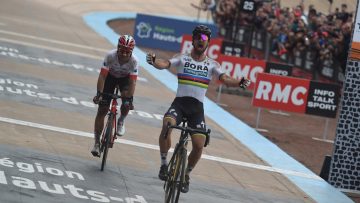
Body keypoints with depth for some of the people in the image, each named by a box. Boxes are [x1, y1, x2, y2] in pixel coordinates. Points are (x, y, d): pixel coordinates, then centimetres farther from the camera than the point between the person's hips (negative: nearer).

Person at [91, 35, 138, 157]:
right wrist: (99, 94, -40)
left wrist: (130, 99, -41)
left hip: (125, 78, 0)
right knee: (102, 110, -5)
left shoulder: (134, 61, -32)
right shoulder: (110, 56, -33)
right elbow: (102, 76, -32)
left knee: (126, 101, -30)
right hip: (110, 77, 0)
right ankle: (97, 143, 5)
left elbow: (132, 81, -32)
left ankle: (121, 121, 3)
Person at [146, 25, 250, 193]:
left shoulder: (212, 64, 9)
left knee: (199, 145, -11)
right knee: (167, 125, -32)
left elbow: (225, 79, -7)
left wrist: (239, 83, -29)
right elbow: (165, 64, -11)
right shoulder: (182, 58, 6)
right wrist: (154, 61, -35)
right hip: (179, 102, -1)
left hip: (197, 108, 1)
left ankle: (186, 174, 18)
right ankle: (164, 164, -11)